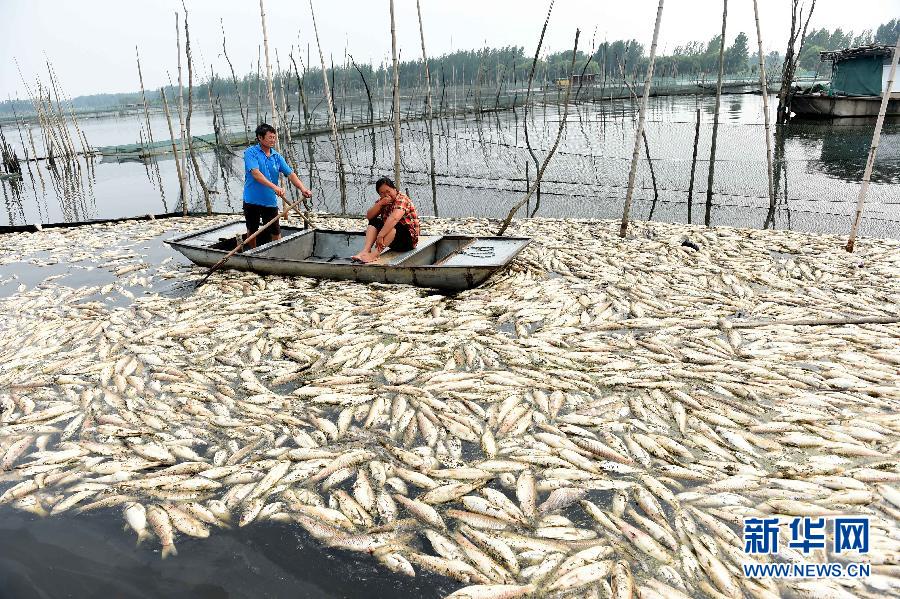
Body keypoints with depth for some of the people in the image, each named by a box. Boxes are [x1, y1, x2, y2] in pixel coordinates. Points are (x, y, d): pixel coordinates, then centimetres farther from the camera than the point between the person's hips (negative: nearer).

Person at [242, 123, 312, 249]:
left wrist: (302, 188, -20)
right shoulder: (251, 152, -8)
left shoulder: (277, 157, 6)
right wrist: (274, 187, -36)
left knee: (276, 233, 2)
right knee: (252, 230, 13)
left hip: (271, 201, 3)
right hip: (252, 200, -3)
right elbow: (255, 173, -23)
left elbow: (290, 174, -1)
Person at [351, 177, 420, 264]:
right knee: (374, 222, -5)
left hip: (409, 238, -7)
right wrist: (380, 204, -16)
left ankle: (375, 253, -47)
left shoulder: (402, 200, -15)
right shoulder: (382, 201, 9)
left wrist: (380, 235, -41)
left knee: (393, 226, -33)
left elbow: (394, 218, -33)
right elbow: (369, 216, -1)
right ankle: (365, 251, -25)